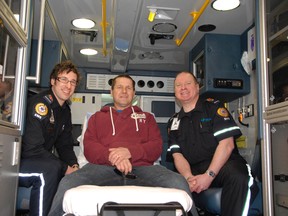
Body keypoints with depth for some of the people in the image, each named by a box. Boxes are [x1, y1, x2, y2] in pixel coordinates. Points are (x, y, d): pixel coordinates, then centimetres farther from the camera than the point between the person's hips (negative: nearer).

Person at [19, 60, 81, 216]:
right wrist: (65, 168, -21)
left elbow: (65, 145, 11)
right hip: (14, 163, -8)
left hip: (38, 163, 8)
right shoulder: (40, 104, -19)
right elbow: (32, 149, -26)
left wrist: (74, 165, -9)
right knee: (51, 169, -32)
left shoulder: (65, 110, 8)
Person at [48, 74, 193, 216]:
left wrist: (130, 152, -9)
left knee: (178, 183, -30)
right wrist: (112, 157, -11)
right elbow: (89, 147, 11)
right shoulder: (97, 117, 27)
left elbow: (156, 147, 12)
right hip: (104, 166, 0)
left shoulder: (147, 117, 27)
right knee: (68, 184, -30)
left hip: (141, 167, 0)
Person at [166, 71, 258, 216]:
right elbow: (177, 155, 7)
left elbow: (227, 144, -6)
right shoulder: (174, 122, 16)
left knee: (237, 176, -35)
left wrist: (209, 175, -17)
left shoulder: (214, 108, 5)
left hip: (221, 165, -2)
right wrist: (189, 178, -15)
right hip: (193, 171, 2)